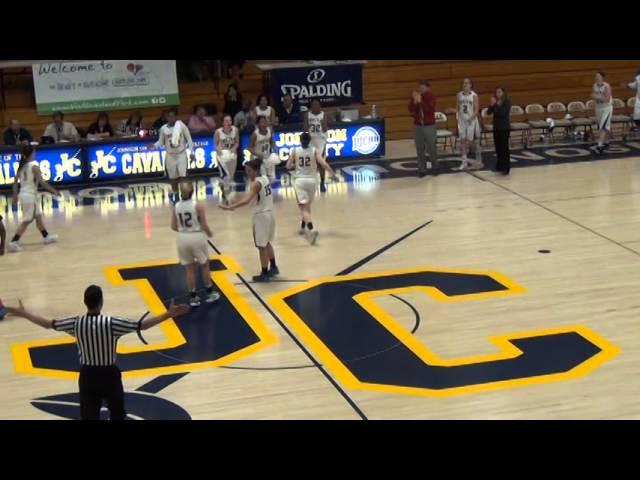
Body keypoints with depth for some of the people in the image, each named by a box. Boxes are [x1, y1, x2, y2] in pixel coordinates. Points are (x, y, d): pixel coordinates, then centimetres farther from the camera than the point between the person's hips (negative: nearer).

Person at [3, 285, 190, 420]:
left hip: (87, 375, 2)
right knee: (117, 413, 19)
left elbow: (48, 323, 1)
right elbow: (141, 325, -21)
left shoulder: (76, 323, -11)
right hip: (109, 374, -2)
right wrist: (168, 314, -18)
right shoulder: (111, 323, -20)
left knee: (88, 417, 9)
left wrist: (23, 313, 15)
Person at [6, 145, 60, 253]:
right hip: (30, 195, -8)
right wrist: (53, 191, -9)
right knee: (26, 221, -4)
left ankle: (47, 236, 35)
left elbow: (15, 182, 8)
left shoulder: (21, 166, 7)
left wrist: (15, 195, 17)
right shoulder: (34, 166, -14)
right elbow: (41, 182, -17)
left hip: (23, 194, 8)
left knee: (38, 217, 22)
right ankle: (13, 243, -9)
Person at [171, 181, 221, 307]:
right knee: (204, 266, 16)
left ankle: (193, 297, 16)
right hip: (197, 237, -3)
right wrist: (210, 234, 9)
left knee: (189, 269, 13)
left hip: (183, 238, 3)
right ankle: (209, 294, 24)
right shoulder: (198, 206, -13)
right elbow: (204, 225, -12)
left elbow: (174, 227, 1)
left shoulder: (175, 207, -4)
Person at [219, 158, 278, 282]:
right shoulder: (265, 178, 4)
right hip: (269, 213, 9)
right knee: (266, 243, 25)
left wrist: (229, 207, -37)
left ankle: (264, 274, 11)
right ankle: (273, 268, 36)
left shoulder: (256, 183, -21)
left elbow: (246, 200, -35)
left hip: (261, 216, -9)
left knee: (262, 246, 3)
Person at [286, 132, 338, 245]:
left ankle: (311, 229, -29)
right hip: (312, 180, 2)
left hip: (300, 180, -2)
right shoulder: (315, 150, -2)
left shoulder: (295, 151, -1)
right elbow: (323, 163, -15)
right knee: (307, 205, 26)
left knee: (303, 207, -7)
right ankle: (303, 227, 38)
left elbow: (288, 166, 1)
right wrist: (333, 174, -9)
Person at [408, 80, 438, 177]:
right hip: (418, 126, 3)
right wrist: (414, 101, -18)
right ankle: (422, 169, 9)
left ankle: (434, 167, 19)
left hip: (429, 126, -3)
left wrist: (421, 102, -23)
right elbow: (411, 110, -2)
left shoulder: (431, 96, -5)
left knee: (432, 148, 3)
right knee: (420, 149, 3)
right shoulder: (415, 96, 4)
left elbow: (431, 109, -18)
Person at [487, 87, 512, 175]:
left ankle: (506, 168, -5)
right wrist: (492, 105, -17)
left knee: (504, 147, -6)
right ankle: (500, 166, 22)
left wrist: (495, 105, -23)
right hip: (496, 127, 6)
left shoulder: (507, 102, -10)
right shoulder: (495, 102, 5)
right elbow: (489, 112, -1)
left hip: (505, 127, -6)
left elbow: (502, 112, -22)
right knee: (498, 147, 11)